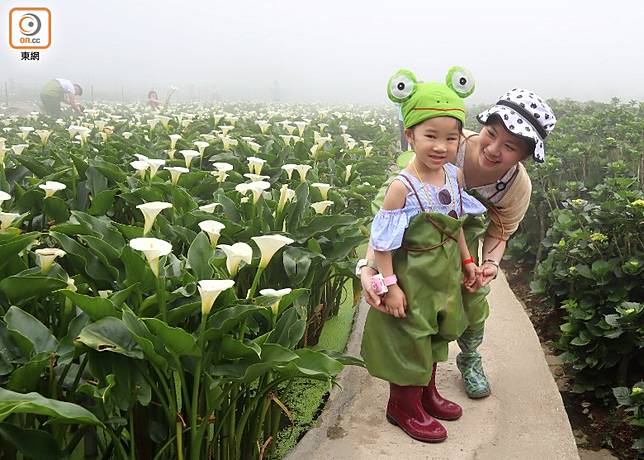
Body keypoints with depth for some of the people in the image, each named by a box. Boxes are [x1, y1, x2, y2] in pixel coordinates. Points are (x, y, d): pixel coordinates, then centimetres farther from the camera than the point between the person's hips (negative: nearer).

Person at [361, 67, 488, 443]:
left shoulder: (456, 176, -5)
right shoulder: (402, 186, -25)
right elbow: (383, 241, -20)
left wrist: (466, 260, 13)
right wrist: (390, 285, -21)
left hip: (444, 274, 7)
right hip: (411, 276, -7)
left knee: (435, 335, 23)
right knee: (409, 340, 8)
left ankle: (427, 393, 46)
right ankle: (405, 407, 31)